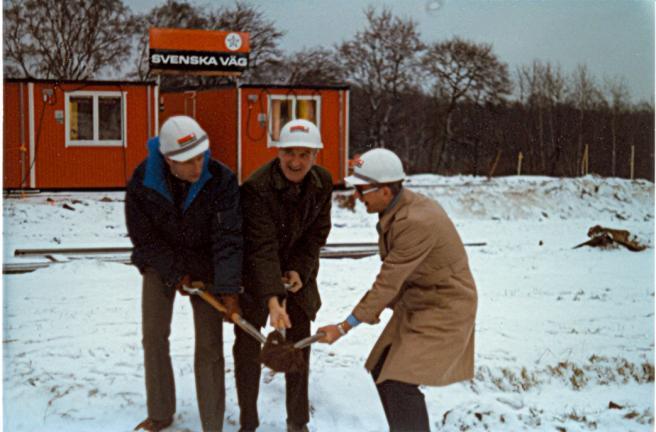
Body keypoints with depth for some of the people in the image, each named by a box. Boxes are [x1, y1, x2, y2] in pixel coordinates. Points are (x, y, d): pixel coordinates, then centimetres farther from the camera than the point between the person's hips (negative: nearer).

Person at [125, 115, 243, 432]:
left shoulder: (221, 179, -25)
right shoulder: (142, 182, -21)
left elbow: (228, 238, -26)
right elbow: (143, 236, -12)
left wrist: (229, 290, -32)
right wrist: (175, 274, -15)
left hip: (204, 264, -1)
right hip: (161, 263, 2)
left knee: (209, 346, -3)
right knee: (154, 337, 6)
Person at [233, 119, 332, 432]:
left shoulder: (323, 182, -10)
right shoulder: (256, 187, -28)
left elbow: (317, 233, 0)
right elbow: (262, 247, -34)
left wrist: (300, 270, -10)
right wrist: (272, 298, -41)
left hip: (298, 273, 4)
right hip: (255, 276, -4)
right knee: (248, 345, 1)